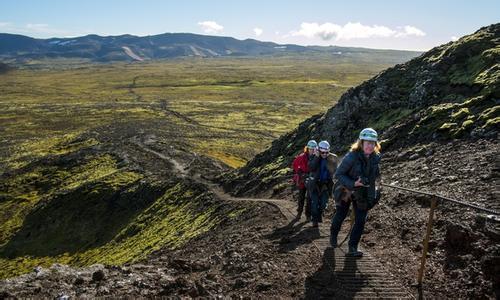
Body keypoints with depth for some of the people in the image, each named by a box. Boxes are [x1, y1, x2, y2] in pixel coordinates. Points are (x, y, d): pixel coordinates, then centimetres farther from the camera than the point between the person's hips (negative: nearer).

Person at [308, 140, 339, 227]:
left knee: (323, 202, 4)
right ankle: (315, 220, 14)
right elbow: (311, 168, -23)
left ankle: (320, 214, 33)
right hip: (315, 183, -1)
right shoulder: (314, 157, -6)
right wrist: (317, 157, -25)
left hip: (326, 183, 1)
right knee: (314, 202, -2)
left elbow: (334, 170, -8)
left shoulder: (332, 158, -5)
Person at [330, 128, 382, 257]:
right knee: (340, 216, 14)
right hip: (346, 192, -3)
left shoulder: (375, 157, -9)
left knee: (360, 221, -3)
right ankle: (333, 236, 43)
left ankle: (352, 248, 9)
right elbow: (338, 174, -23)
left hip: (362, 194, 4)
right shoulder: (351, 156, -26)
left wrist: (369, 181, -2)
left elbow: (376, 174, 13)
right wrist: (353, 183, -33)